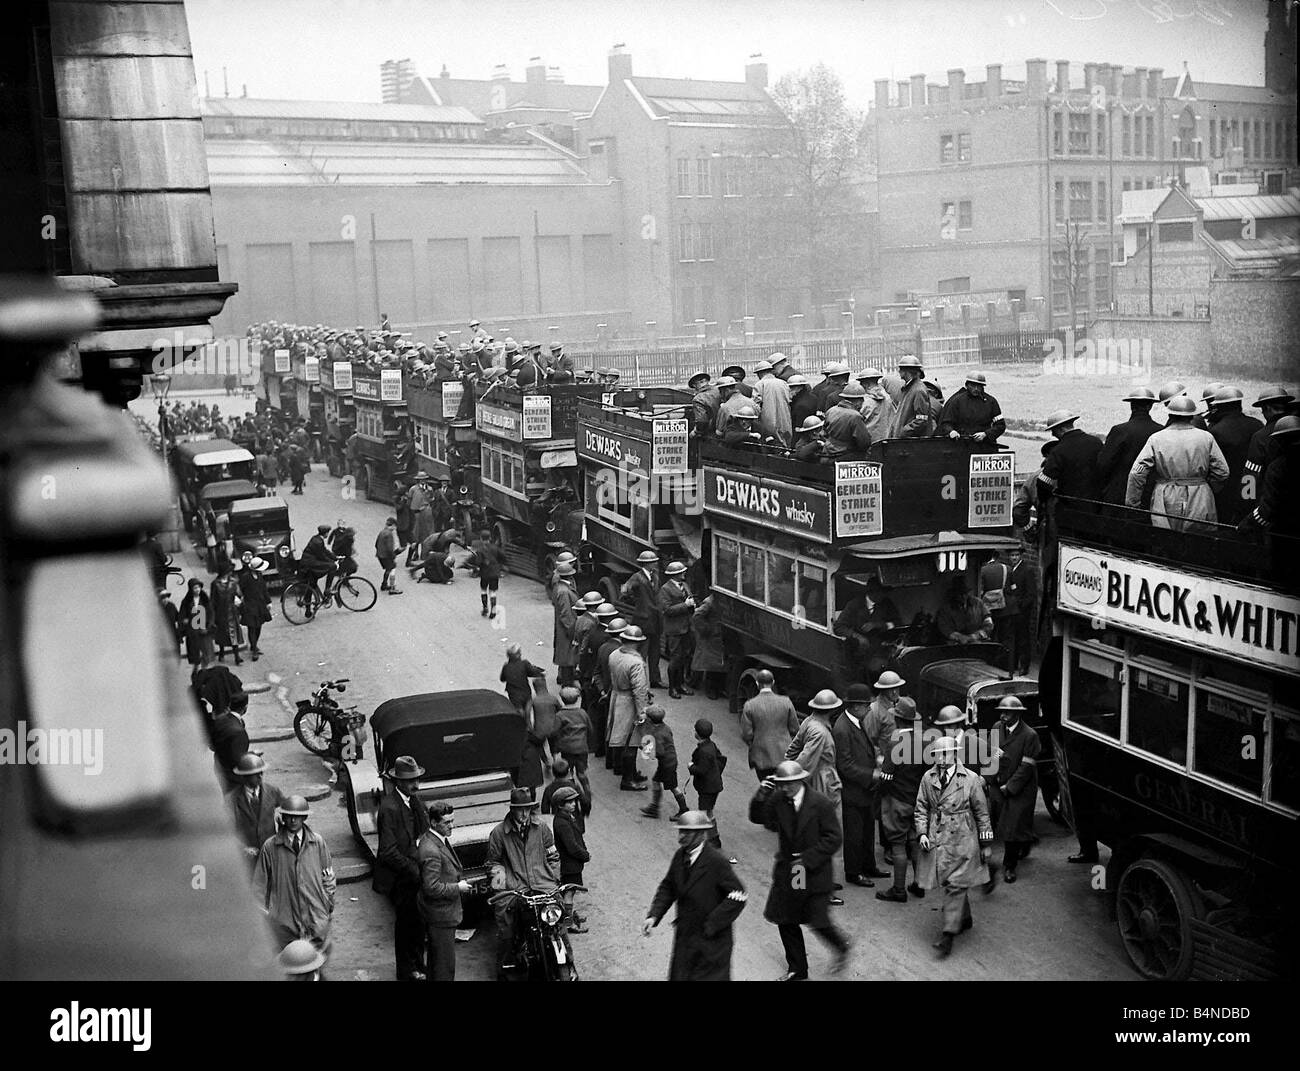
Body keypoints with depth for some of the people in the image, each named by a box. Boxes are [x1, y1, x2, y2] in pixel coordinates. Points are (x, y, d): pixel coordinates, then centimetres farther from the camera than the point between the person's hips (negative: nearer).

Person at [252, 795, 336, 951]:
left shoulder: (318, 842, -1)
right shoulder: (270, 846, -5)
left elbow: (328, 877, 8)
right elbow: (260, 884, 2)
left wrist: (330, 907, 10)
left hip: (316, 914, 1)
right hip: (284, 914, -1)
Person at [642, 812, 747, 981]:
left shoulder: (716, 862, -21)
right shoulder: (680, 855, -1)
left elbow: (739, 896, -19)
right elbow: (668, 887, 8)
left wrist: (712, 925, -18)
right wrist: (654, 915, -6)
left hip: (711, 940, -6)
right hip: (684, 937, 6)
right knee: (678, 976, 13)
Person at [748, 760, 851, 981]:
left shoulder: (821, 804, -17)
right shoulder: (778, 799, -4)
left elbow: (834, 839, -14)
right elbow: (758, 818, -1)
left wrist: (807, 859, -19)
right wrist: (761, 795, -19)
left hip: (815, 873, -5)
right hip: (787, 871, 5)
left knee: (817, 921, -1)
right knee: (785, 921, 9)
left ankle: (842, 948, 31)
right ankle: (797, 970, 27)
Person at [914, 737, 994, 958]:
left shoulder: (970, 780, -7)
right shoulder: (928, 778, 1)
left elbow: (982, 813, 1)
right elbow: (921, 808, 10)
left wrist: (985, 844, 3)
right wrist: (922, 833, -4)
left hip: (962, 841, -4)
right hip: (936, 840, 4)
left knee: (956, 886, -8)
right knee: (950, 884, 13)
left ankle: (948, 934, -7)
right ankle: (964, 920, 35)